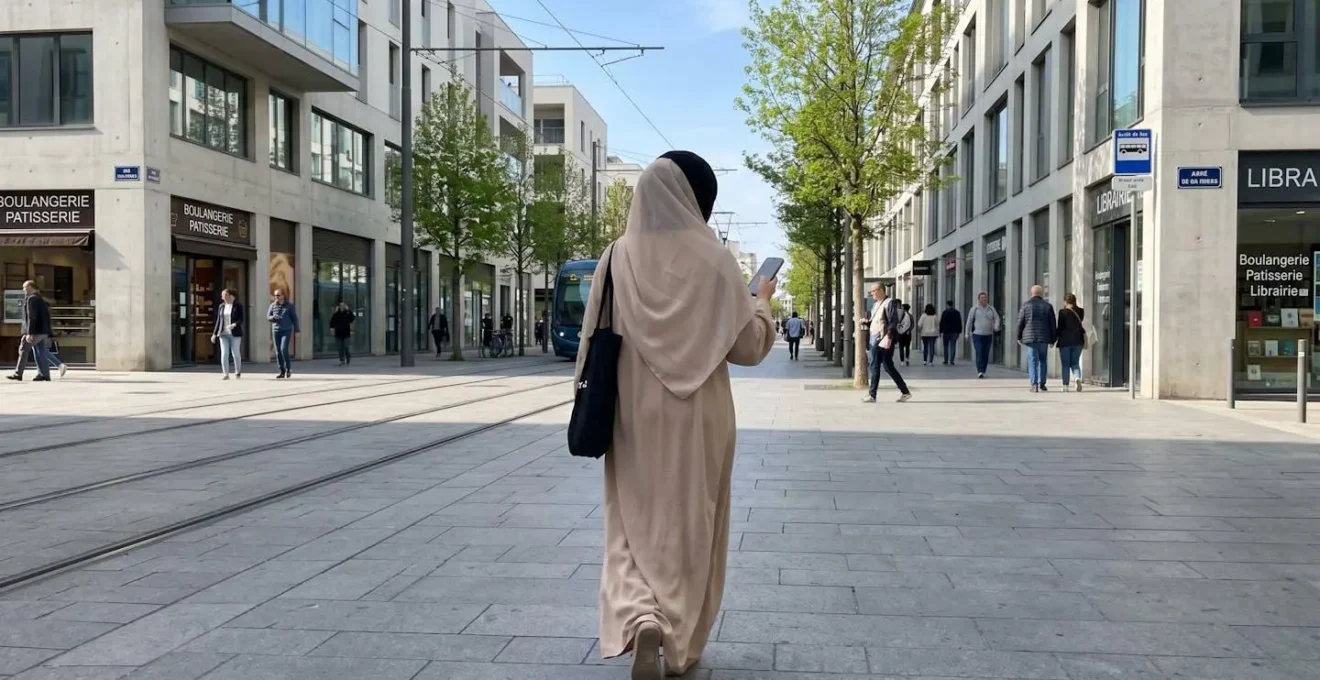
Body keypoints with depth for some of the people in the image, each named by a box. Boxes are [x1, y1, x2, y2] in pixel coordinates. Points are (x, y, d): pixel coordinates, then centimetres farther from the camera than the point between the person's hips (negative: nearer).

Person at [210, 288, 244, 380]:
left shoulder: (238, 305, -2)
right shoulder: (221, 306, 10)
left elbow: (241, 319, -6)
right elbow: (218, 321, 13)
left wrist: (234, 325, -25)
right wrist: (214, 334, 9)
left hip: (235, 334, -3)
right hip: (223, 334, 3)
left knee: (236, 353, 0)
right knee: (224, 354, -3)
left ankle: (238, 372, 17)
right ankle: (226, 374, -1)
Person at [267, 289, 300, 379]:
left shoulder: (289, 305, 2)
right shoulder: (273, 305, 8)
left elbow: (294, 318, 4)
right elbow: (268, 317, 9)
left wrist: (297, 330, 0)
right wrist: (273, 317, -15)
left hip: (286, 331, -3)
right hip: (276, 331, 3)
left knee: (284, 349, -17)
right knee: (278, 352, 2)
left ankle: (288, 367, 3)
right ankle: (282, 372, 9)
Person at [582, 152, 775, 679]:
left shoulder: (618, 258, -3)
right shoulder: (713, 260, -9)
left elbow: (595, 342, 1)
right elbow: (749, 345, -5)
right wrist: (762, 301, 13)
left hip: (636, 417, 1)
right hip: (698, 418, -1)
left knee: (638, 523, 13)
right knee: (692, 527, 13)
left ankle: (641, 619, -11)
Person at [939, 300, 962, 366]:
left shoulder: (945, 312, -5)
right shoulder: (957, 312, 6)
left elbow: (941, 323, -7)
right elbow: (960, 323, 9)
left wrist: (940, 331, -2)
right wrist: (959, 331, 14)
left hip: (946, 331, -2)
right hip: (955, 332, 2)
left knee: (946, 346, 6)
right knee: (953, 346, 2)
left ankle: (946, 361, 6)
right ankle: (951, 361, -4)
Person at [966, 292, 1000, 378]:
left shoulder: (991, 309, 10)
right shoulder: (974, 309, 2)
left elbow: (996, 318, 8)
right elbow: (969, 321, 4)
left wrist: (996, 326, -13)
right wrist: (967, 333, 2)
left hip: (988, 335, 3)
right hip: (977, 335, -3)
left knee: (986, 354, 4)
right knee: (979, 353, -13)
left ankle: (983, 371, 13)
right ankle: (980, 371, -17)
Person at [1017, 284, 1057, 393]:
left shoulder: (1026, 305, 0)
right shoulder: (1048, 306, 5)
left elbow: (1020, 322, 0)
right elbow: (1052, 325, 6)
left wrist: (1019, 337, 8)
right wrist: (1052, 339, 12)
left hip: (1029, 337, -1)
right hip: (1044, 338, 1)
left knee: (1032, 361, -1)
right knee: (1043, 360, 13)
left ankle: (1034, 385, -7)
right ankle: (1042, 384, 10)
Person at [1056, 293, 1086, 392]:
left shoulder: (1063, 312, -7)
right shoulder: (1081, 311, 4)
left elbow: (1059, 328, -4)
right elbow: (1083, 325, 5)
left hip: (1065, 341, -3)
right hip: (1077, 340, 3)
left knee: (1065, 364, 4)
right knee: (1075, 363, 11)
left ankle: (1065, 385, 3)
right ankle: (1078, 378, -15)